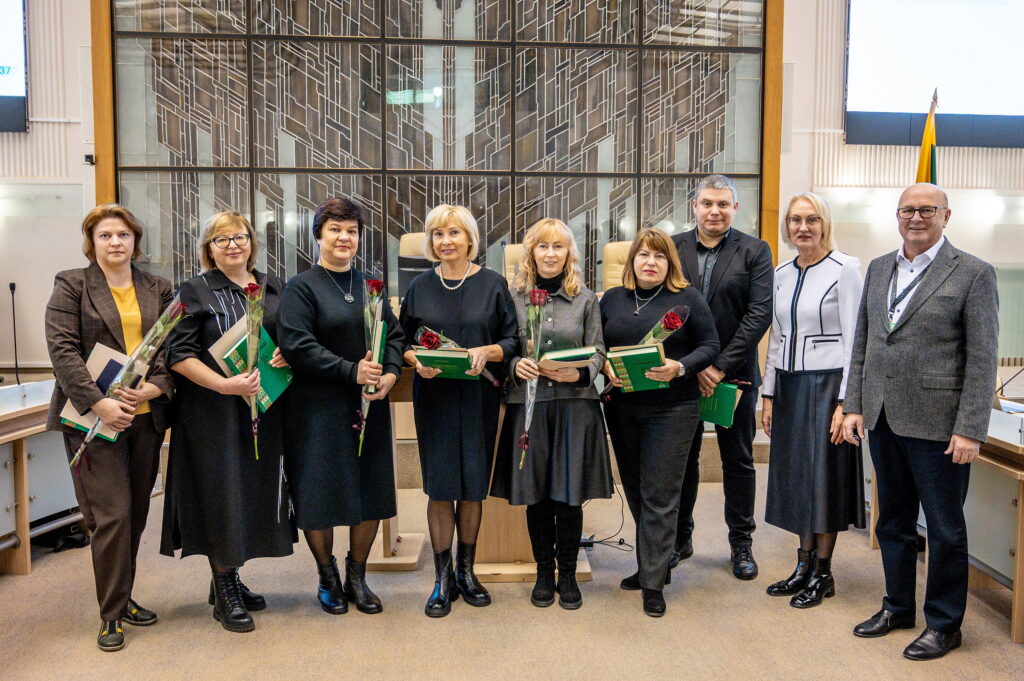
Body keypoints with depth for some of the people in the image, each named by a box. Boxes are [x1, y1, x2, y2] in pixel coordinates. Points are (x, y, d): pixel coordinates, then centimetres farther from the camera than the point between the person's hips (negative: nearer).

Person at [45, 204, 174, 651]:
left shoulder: (158, 289, 12)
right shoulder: (71, 285, 2)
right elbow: (62, 350, -8)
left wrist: (155, 387, -12)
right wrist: (99, 403, -18)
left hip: (145, 415, 4)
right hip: (95, 417, -4)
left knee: (136, 513, 10)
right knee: (112, 515, -6)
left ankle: (122, 599, 26)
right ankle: (111, 615, 7)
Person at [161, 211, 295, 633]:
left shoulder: (274, 288, 12)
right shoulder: (195, 292, -1)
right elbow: (177, 354, -9)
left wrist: (288, 354, -6)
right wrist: (224, 384, -22)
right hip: (213, 412, -5)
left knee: (255, 490, 9)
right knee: (221, 492, -1)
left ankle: (228, 578, 27)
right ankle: (224, 592, 13)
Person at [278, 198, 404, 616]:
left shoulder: (371, 286, 13)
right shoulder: (301, 288, -4)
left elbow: (395, 335, 11)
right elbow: (297, 346, -14)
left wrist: (391, 372, -9)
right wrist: (352, 371, -21)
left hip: (370, 408, 5)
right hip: (319, 408, -4)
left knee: (372, 494, 7)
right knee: (320, 496, 2)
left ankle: (357, 577, 25)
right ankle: (328, 579, 23)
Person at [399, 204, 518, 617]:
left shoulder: (492, 284, 2)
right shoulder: (420, 287, 6)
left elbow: (512, 340, 2)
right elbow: (403, 342, 9)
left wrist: (486, 352, -17)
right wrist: (417, 361, -12)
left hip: (479, 395, 0)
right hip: (433, 396, 0)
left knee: (473, 485, 7)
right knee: (440, 486, 1)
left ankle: (466, 571, 23)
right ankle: (443, 579, 12)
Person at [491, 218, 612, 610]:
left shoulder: (586, 299, 6)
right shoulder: (513, 297, 4)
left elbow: (597, 353, 4)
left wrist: (578, 373, -15)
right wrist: (516, 366, -15)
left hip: (575, 406, 0)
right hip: (528, 405, 0)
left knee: (569, 495, 4)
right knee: (536, 495, 7)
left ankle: (568, 575, 20)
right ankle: (544, 573, 24)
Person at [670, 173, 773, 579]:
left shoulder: (755, 252, -1)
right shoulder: (673, 248, 2)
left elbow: (759, 313, -9)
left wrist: (722, 366, -15)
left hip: (735, 374, -1)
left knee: (738, 460, 10)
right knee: (682, 457, 11)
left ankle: (741, 544, 24)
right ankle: (680, 538, 25)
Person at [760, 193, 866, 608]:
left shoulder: (845, 269, -8)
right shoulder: (782, 273, 10)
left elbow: (855, 339, -11)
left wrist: (846, 402, -16)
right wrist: (768, 394, 11)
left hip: (826, 384, -6)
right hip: (789, 385, 6)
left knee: (824, 476, 3)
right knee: (795, 476, 11)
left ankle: (823, 573, 17)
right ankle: (804, 564, 24)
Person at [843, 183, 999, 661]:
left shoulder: (973, 274, -6)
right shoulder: (878, 269, 10)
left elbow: (982, 358, -10)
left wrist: (969, 429, -14)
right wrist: (853, 405, 5)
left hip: (936, 424, -5)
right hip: (882, 420, 5)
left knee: (945, 529, 8)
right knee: (893, 521, 18)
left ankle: (944, 624, 25)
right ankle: (897, 606, 35)